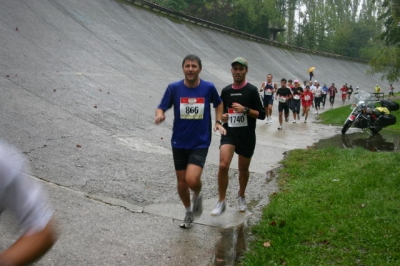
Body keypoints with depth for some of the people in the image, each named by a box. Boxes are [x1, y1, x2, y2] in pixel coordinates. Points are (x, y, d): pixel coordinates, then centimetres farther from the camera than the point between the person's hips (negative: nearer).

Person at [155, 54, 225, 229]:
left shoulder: (209, 88, -6)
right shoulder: (173, 88, -7)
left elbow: (218, 104, 14)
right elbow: (161, 108, -4)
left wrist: (218, 122, 2)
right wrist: (159, 115, -26)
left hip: (200, 143, -2)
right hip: (179, 143, 2)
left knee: (192, 180, -20)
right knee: (181, 182, 11)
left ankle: (197, 196, 16)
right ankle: (188, 212, 37)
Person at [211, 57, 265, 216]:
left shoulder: (252, 90, -5)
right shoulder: (225, 91, 6)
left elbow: (261, 115, -6)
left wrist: (245, 109, -20)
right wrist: (223, 117, -3)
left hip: (247, 137, -1)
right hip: (229, 134, 2)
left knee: (243, 169, 13)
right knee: (223, 165, -18)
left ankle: (241, 196, 39)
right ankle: (221, 202, -5)